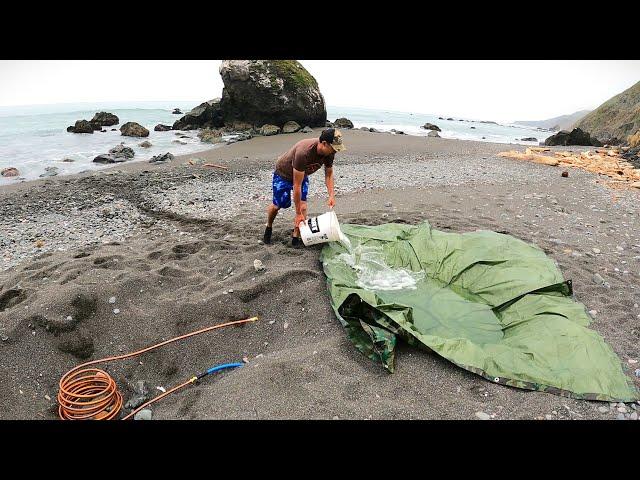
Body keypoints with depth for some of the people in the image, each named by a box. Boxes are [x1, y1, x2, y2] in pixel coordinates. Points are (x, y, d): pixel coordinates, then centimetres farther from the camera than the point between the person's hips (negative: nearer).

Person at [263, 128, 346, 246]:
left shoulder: (329, 152, -24)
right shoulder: (303, 152, -44)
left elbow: (329, 174, -5)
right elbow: (297, 185, -38)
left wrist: (331, 195, -19)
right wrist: (298, 213, -32)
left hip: (302, 174, 5)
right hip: (283, 173, -5)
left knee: (303, 205, -10)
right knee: (277, 205, 6)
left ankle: (296, 237, 0)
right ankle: (269, 227, 35)